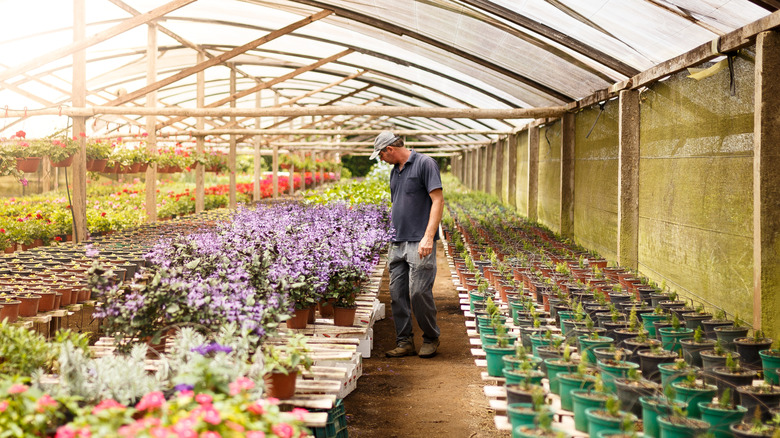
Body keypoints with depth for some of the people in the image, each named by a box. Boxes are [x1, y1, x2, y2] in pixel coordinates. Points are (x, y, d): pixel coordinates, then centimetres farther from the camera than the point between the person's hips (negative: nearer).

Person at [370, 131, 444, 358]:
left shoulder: (425, 163, -7)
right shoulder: (395, 171, 17)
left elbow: (438, 200, -13)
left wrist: (428, 237, -21)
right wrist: (394, 235, 19)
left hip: (419, 243, -8)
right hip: (398, 243, 8)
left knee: (419, 292, -9)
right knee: (397, 293, 5)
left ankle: (431, 338, 10)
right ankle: (404, 342, 12)